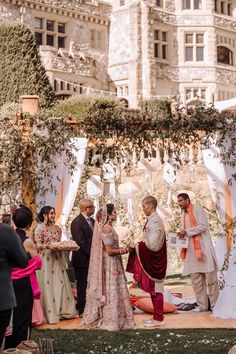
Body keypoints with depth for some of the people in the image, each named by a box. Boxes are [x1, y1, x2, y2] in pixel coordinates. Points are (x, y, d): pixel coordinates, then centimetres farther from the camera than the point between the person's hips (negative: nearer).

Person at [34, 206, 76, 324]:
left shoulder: (57, 228, 12)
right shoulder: (40, 228, -5)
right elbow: (38, 245, -7)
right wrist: (47, 245, -24)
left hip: (57, 259, 6)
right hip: (46, 259, -5)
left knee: (60, 283, 4)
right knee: (48, 285, -4)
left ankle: (62, 310, 12)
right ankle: (50, 313, 3)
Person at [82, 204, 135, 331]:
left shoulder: (107, 227, 11)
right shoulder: (107, 228, -18)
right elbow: (110, 251, -21)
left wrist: (122, 249, 8)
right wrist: (124, 250, -10)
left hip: (110, 264, 10)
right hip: (110, 264, -10)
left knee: (108, 290, 14)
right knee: (110, 291, -2)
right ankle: (110, 320, 5)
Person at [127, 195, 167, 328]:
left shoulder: (155, 221, -19)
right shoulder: (153, 220, 11)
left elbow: (152, 244, -24)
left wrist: (137, 245, -11)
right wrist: (139, 244, 2)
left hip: (154, 261, -9)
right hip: (151, 261, 9)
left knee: (155, 290, -2)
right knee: (153, 290, 15)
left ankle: (158, 318, 6)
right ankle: (157, 316, 23)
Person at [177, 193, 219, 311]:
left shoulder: (197, 209, -3)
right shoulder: (185, 214, 19)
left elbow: (203, 226, -14)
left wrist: (187, 231, -13)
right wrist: (182, 234, 4)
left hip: (203, 247, -8)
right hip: (192, 250, 8)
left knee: (210, 278, -4)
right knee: (196, 280, 5)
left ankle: (215, 305, 2)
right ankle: (202, 305, 9)